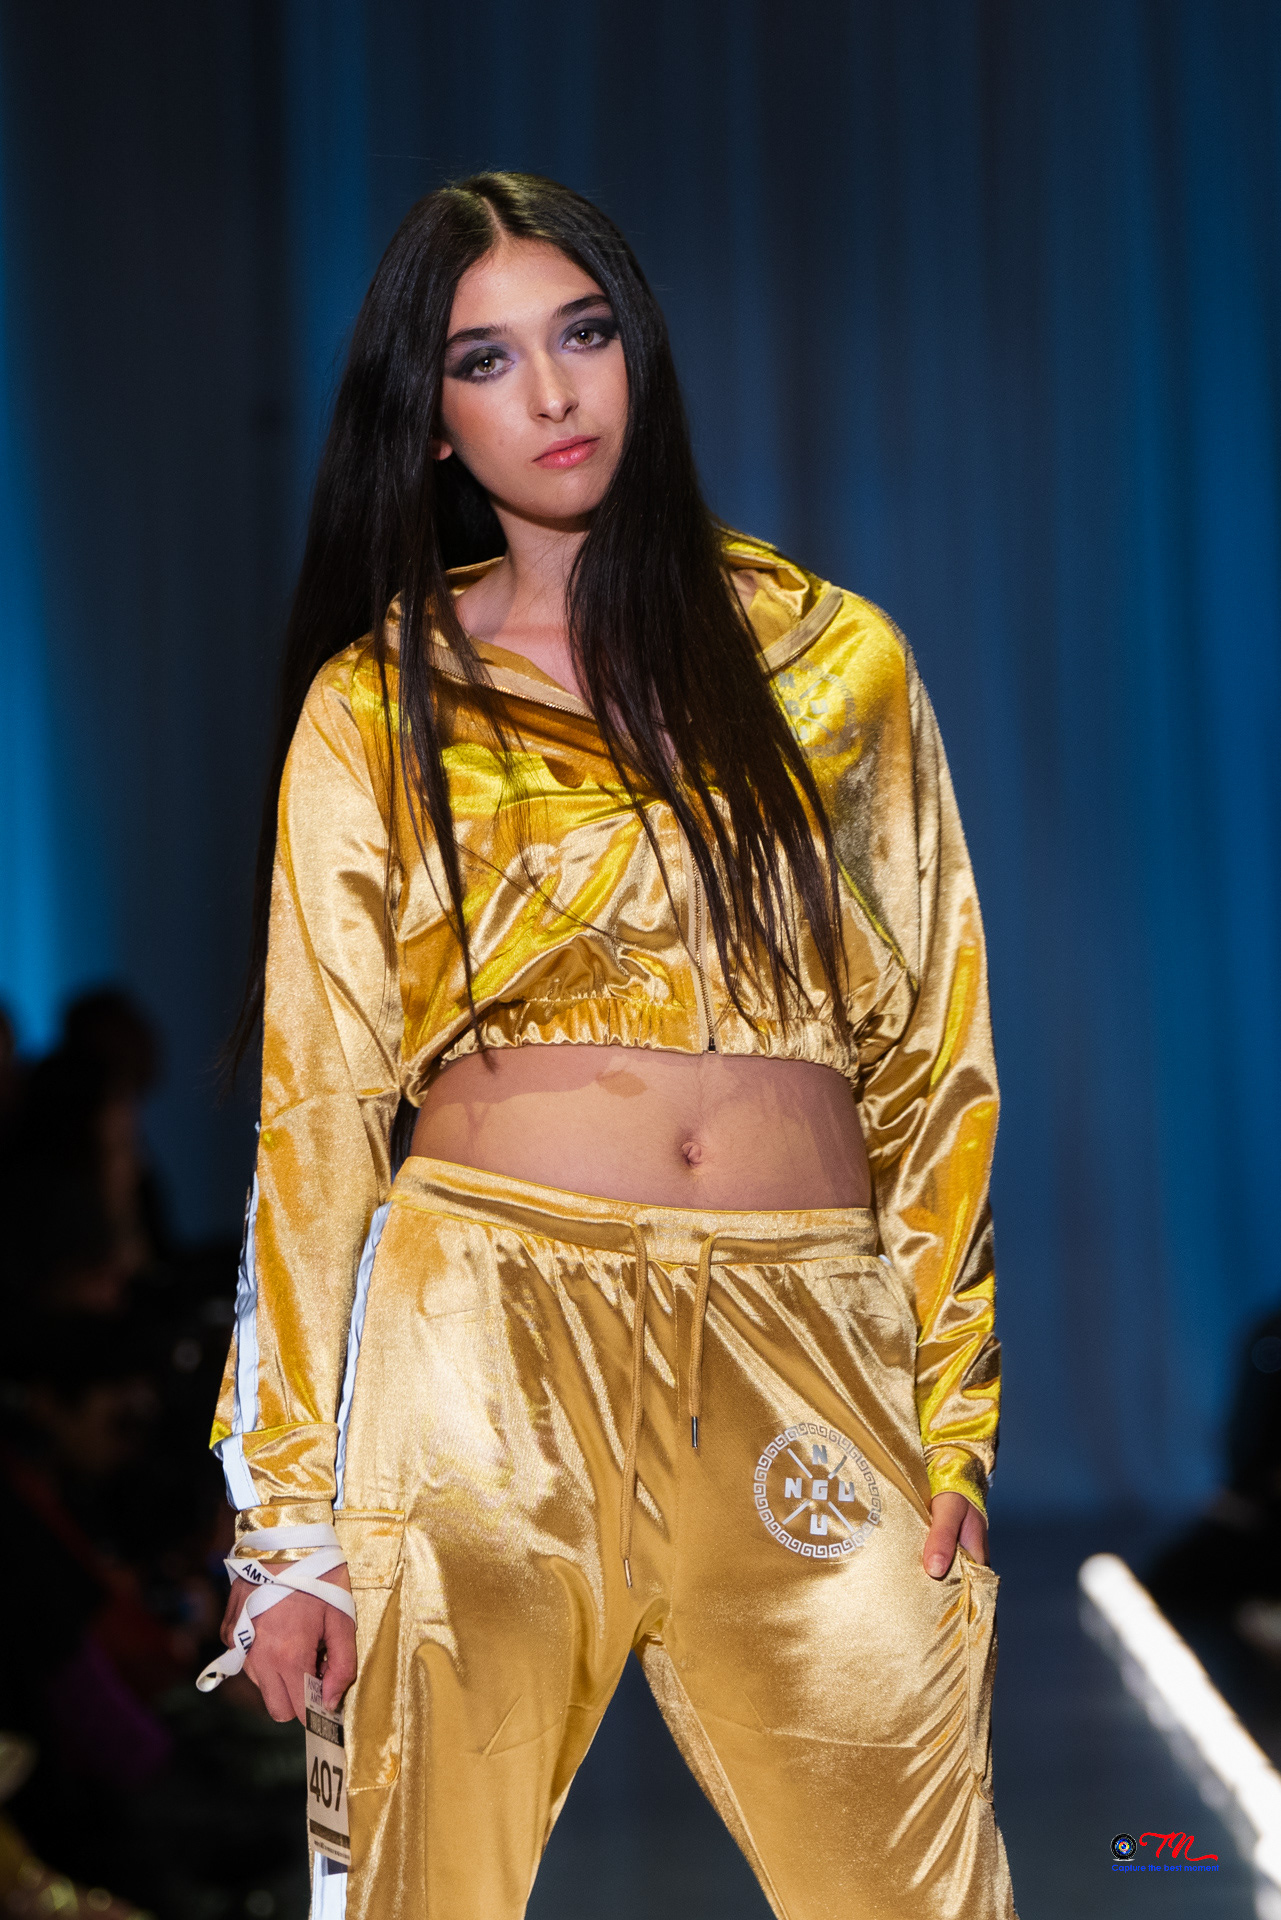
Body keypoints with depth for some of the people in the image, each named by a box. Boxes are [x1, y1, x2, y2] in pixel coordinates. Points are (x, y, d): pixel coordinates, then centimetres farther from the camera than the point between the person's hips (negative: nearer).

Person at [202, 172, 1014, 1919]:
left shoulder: (829, 658, 11)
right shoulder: (373, 709, 8)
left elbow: (931, 1055, 11)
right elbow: (318, 1107, 5)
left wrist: (948, 1415, 3)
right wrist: (288, 1511, -1)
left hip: (807, 1357, 1)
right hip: (486, 1334, -1)